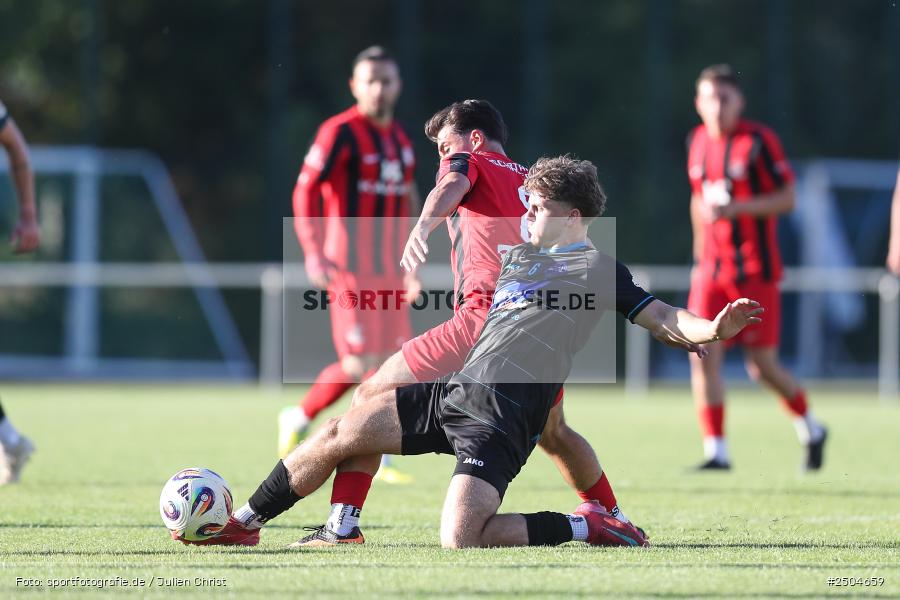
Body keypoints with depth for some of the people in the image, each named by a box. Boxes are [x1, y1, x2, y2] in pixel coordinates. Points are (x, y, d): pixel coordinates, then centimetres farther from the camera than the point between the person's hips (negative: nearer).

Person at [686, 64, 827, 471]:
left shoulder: (759, 141, -9)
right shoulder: (697, 142, 9)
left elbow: (787, 199, -11)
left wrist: (735, 208, -23)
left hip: (755, 269, -5)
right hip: (712, 269, 5)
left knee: (762, 366, -1)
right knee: (703, 356, -9)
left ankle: (810, 429, 24)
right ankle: (716, 451, -6)